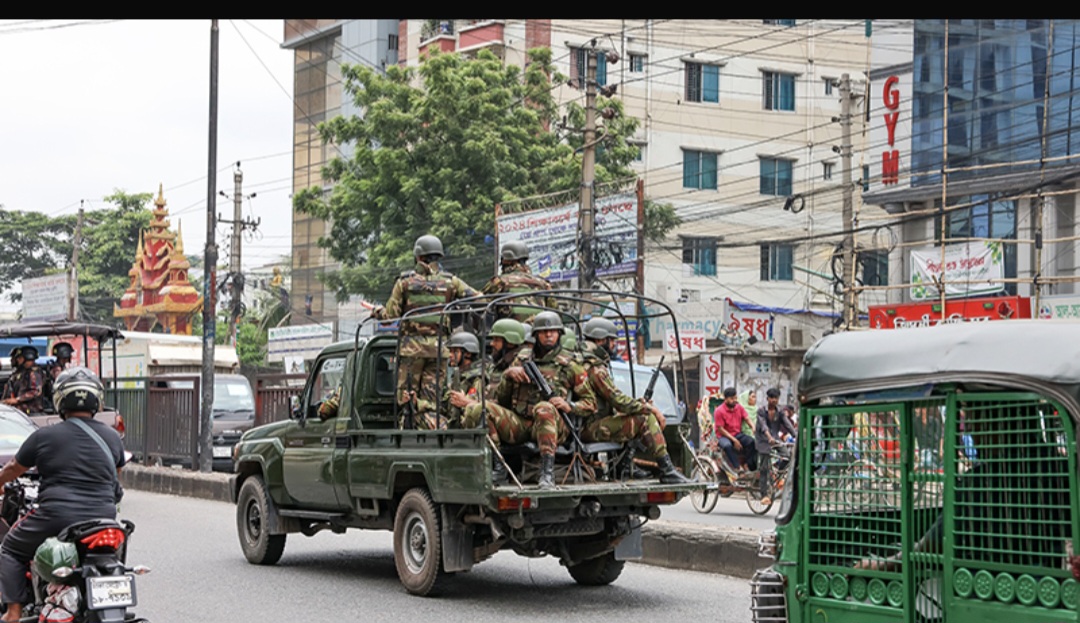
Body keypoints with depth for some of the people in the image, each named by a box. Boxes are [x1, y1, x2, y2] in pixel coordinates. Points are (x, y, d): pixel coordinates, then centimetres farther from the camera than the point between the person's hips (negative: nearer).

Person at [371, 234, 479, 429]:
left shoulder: (405, 281, 3)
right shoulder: (450, 281, 7)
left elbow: (390, 315, 2)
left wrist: (377, 311, 22)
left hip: (411, 346, -2)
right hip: (438, 347, 2)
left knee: (406, 396, 3)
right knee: (429, 401, 3)